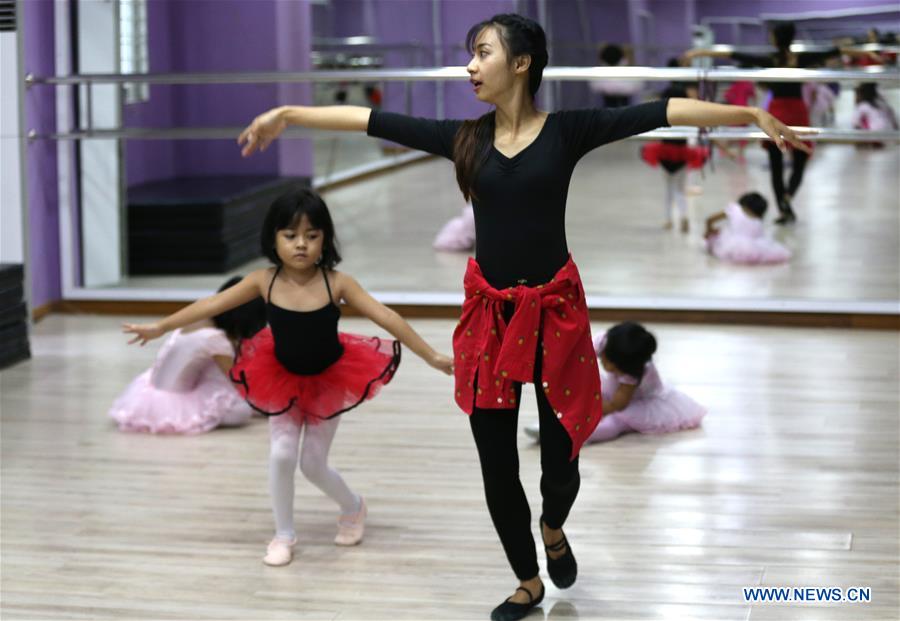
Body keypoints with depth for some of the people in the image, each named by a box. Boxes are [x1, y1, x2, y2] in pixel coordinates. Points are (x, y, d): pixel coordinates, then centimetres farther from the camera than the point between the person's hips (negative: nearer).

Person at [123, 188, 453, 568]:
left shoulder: (336, 283, -22)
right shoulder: (264, 282, -17)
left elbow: (386, 317, -22)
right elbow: (212, 305, -9)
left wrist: (431, 356, -22)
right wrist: (161, 327, -6)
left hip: (329, 380, -2)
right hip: (282, 380, 2)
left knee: (313, 464, 4)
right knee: (281, 455, -8)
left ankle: (353, 508, 36)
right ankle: (283, 535, 14)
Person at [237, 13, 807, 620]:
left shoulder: (567, 130, -6)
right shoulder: (464, 137, 2)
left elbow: (662, 111, -11)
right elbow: (372, 119, 5)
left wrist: (753, 115, -15)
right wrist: (290, 113, 7)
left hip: (554, 310, -3)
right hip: (489, 313, 3)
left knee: (560, 459, 4)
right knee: (496, 464, 7)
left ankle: (554, 530, 41)